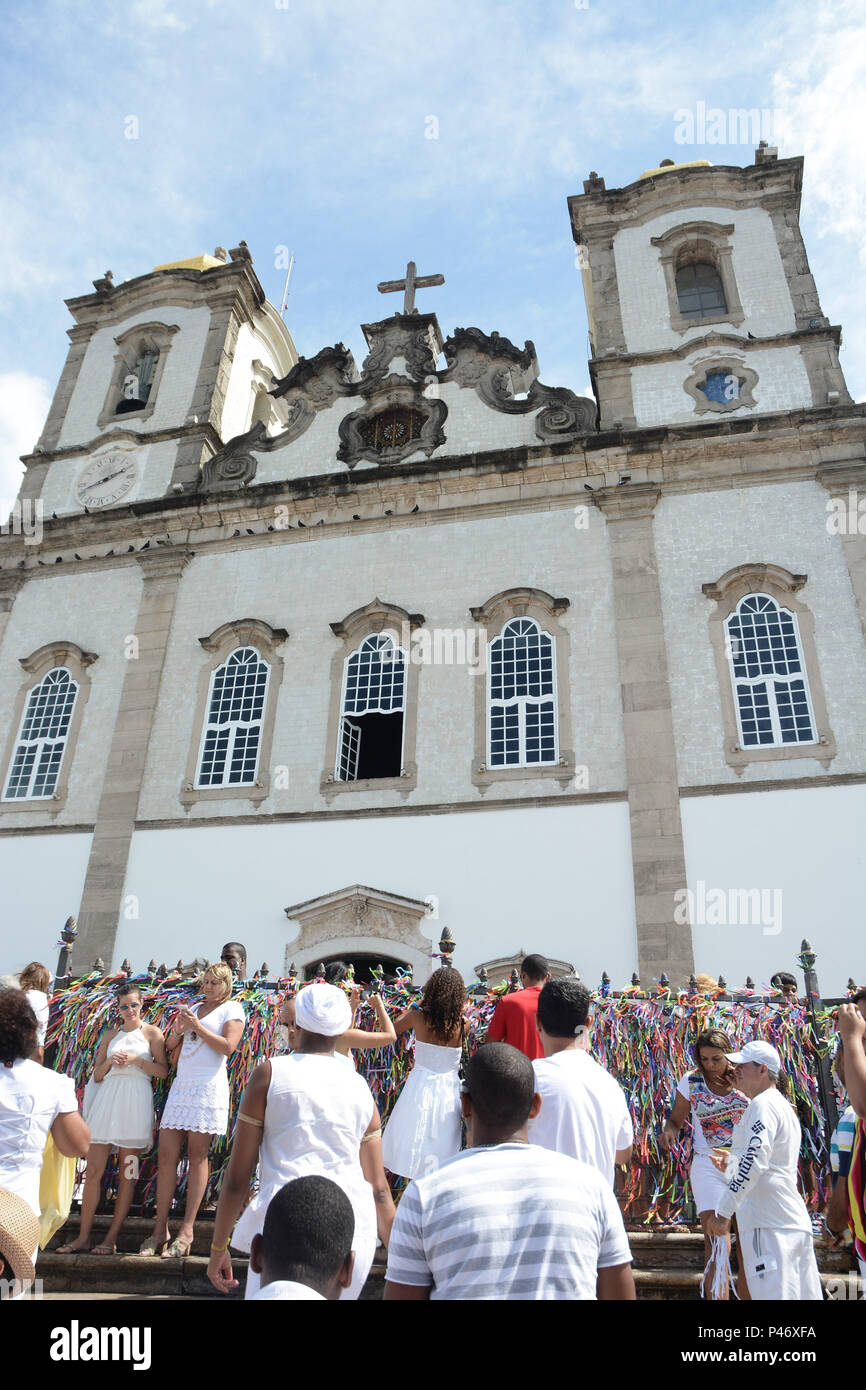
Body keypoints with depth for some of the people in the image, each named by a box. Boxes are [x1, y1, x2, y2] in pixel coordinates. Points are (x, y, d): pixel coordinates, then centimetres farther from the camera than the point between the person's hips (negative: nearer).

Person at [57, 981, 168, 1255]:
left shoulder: (151, 1032, 5)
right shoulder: (111, 1035, 16)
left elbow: (163, 1071, -1)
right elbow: (97, 1076, 15)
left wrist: (136, 1060, -12)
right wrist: (109, 1062, -4)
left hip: (136, 1101, -3)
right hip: (107, 1099, 4)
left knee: (127, 1173, 0)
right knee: (93, 1169, 0)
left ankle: (112, 1238, 6)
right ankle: (83, 1237, 10)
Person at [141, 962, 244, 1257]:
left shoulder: (232, 1009, 4)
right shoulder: (193, 1008, 21)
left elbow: (228, 1046, -9)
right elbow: (169, 1046, 21)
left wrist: (197, 1027, -10)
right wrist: (178, 1030, -1)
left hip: (208, 1086, -6)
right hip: (181, 1085, 6)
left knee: (197, 1155, -4)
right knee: (166, 1155, 1)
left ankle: (187, 1230, 1)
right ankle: (160, 1230, 7)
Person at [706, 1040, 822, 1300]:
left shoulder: (763, 1104, -10)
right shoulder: (785, 1107, 21)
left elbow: (755, 1161, -21)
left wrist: (723, 1210, -20)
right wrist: (731, 1165, 24)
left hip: (769, 1224, -10)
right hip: (796, 1222, 10)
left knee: (771, 1295, -11)